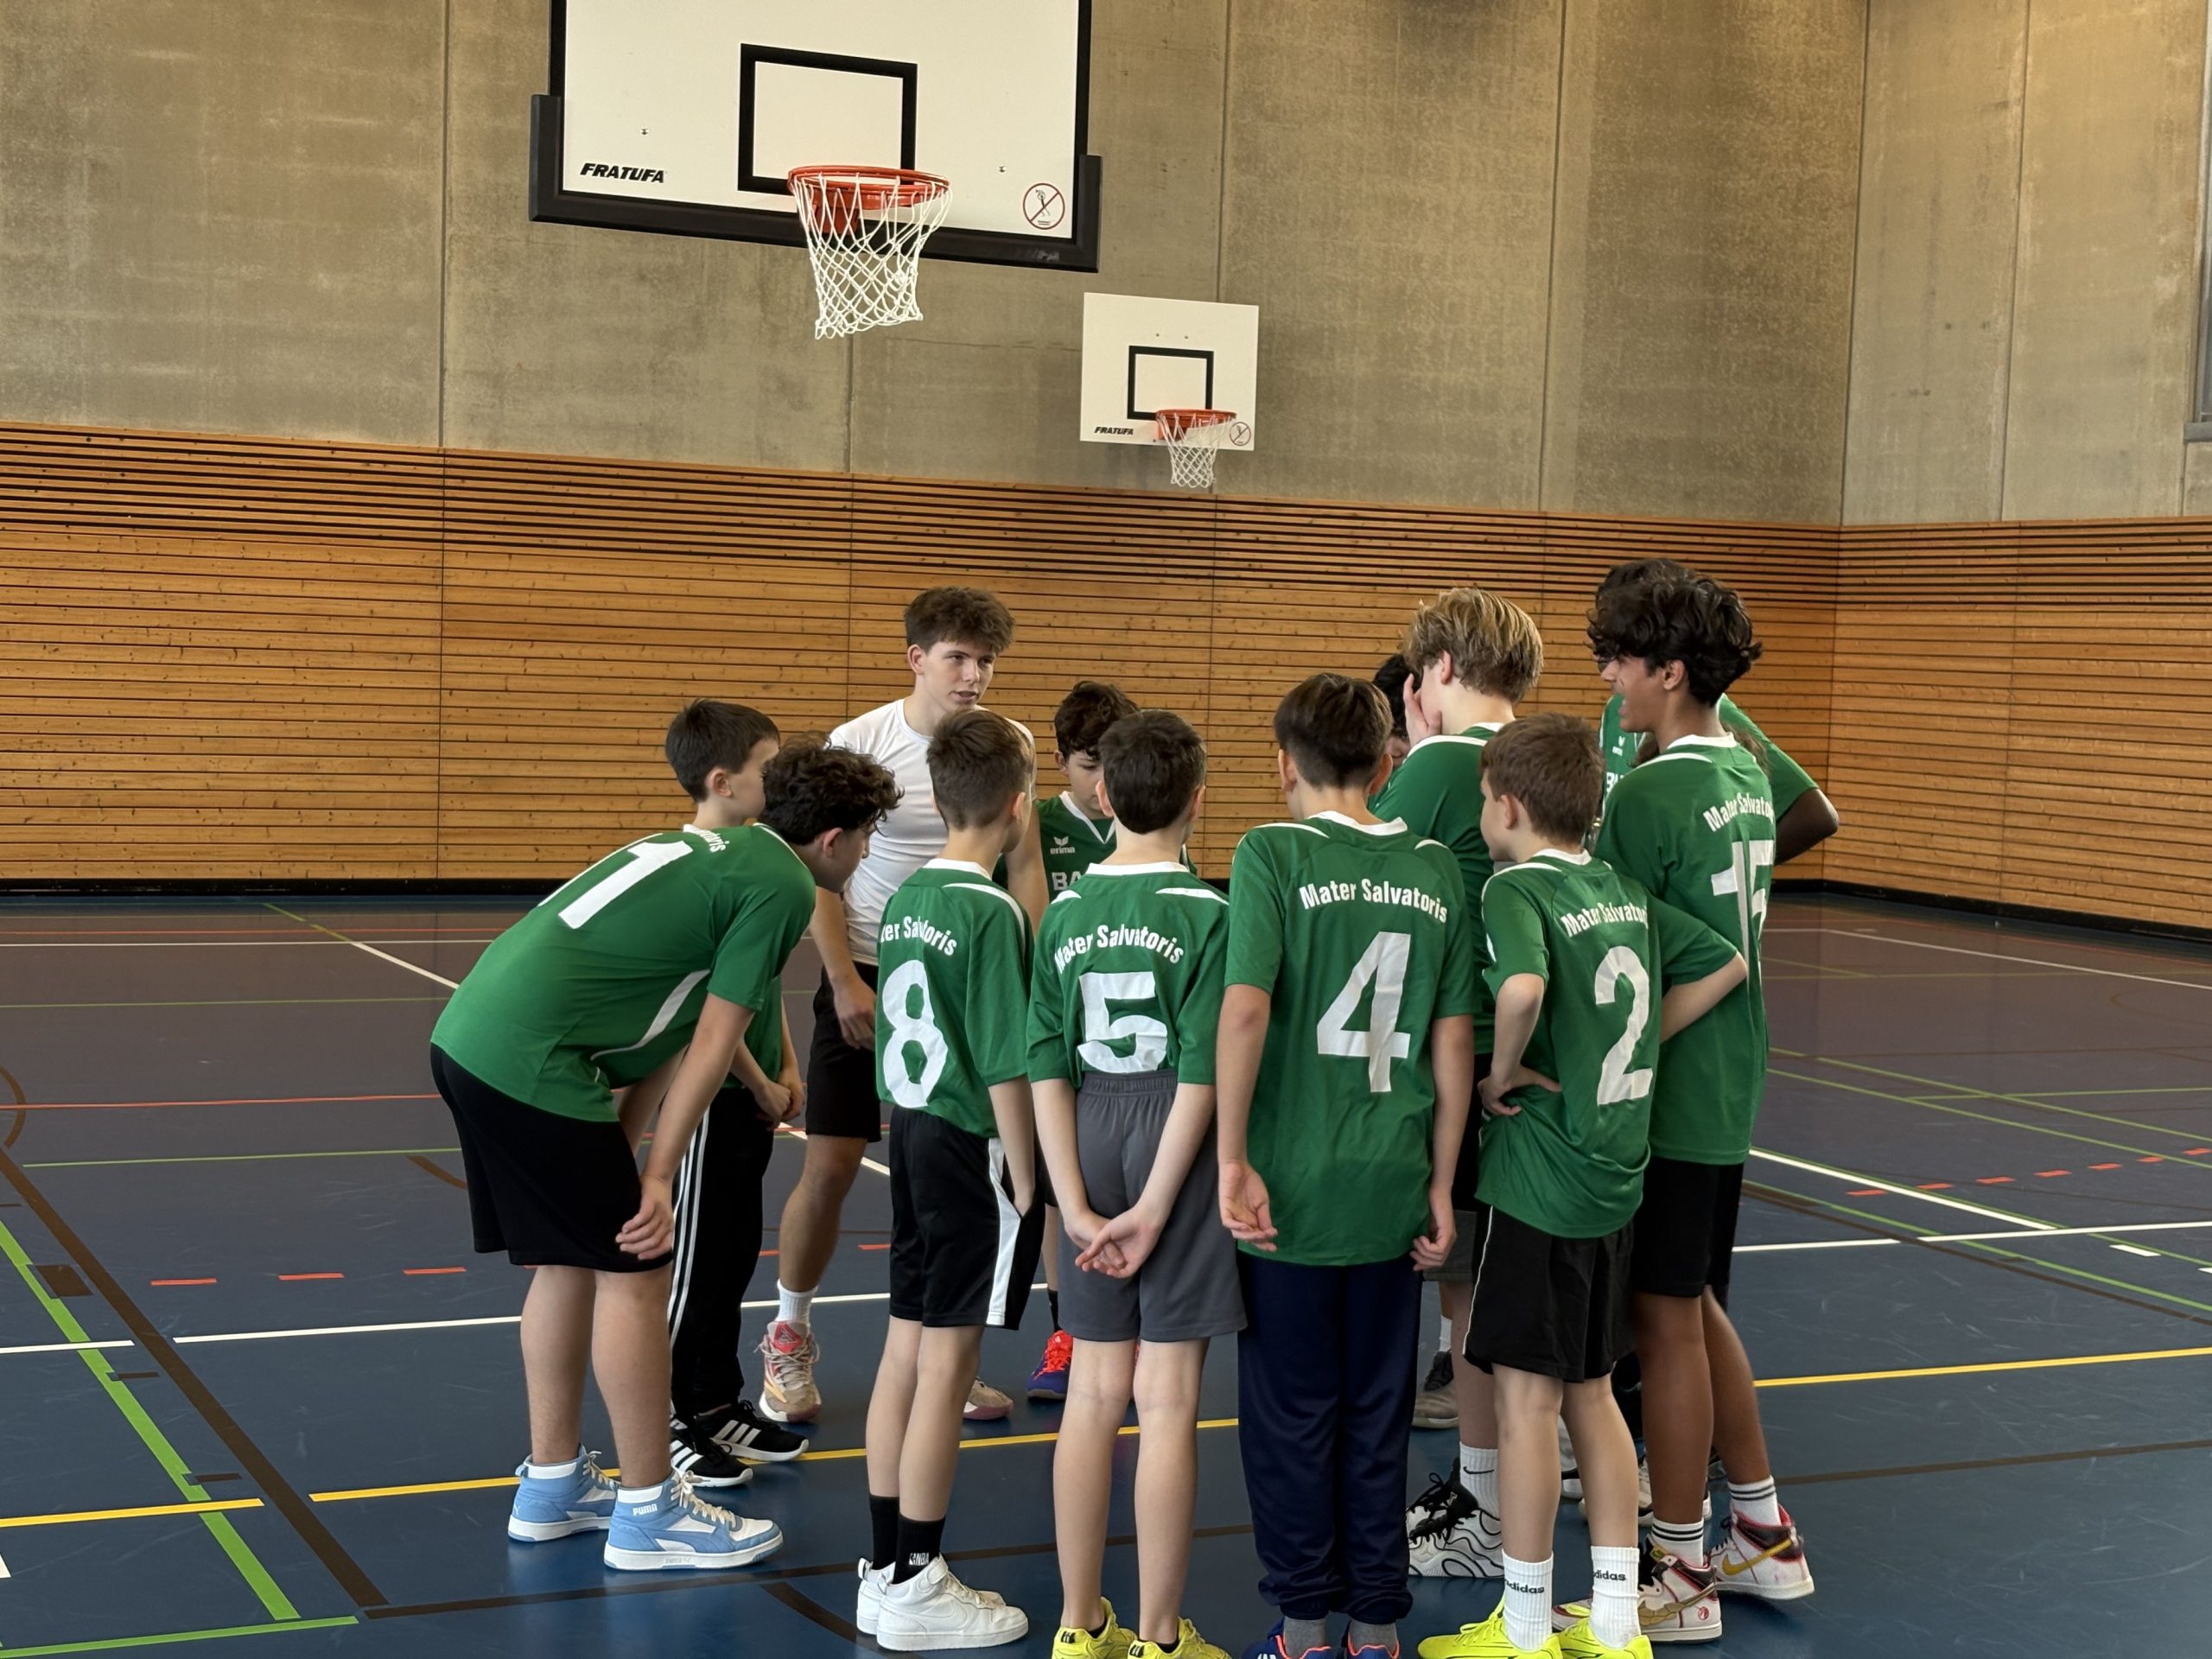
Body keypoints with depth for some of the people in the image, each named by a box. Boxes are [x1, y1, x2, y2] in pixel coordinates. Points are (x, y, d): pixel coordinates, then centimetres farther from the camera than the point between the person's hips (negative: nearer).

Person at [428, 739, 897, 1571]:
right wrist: (658, 1177, -5)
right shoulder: (782, 886, -5)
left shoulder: (717, 847, 22)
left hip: (471, 1029, 10)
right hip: (535, 1059, -10)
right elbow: (712, 1042, -8)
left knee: (569, 1263, 20)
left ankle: (552, 1485, 31)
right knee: (632, 1272, 1)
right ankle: (649, 1512, 11)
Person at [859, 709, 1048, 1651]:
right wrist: (1027, 1180, -11)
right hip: (973, 1149, -8)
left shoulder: (906, 899, 6)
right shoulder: (992, 913, -17)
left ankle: (887, 1568, 22)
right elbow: (1006, 1068, -19)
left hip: (912, 1133, 8)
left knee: (905, 1351, 13)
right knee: (947, 1362, 0)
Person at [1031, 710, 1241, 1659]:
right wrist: (1154, 1207, -11)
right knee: (1166, 1400, 1)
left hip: (1090, 1135, 5)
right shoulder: (1206, 913, -10)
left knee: (1094, 1392, 13)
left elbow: (1047, 1065, -1)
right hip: (1172, 1144, -4)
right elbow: (1200, 1071, -15)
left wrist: (1076, 1205, -1)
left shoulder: (1066, 911, 3)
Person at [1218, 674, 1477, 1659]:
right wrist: (1440, 1183, 10)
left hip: (1290, 1189, -3)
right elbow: (1454, 1042, 4)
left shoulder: (1272, 855, -8)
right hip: (1392, 1189, 3)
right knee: (1377, 1414, 14)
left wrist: (1234, 1158, -13)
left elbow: (1244, 1008, -19)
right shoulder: (1436, 869, 3)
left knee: (1290, 1416, 10)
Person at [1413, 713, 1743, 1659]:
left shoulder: (1515, 888, -15)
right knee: (1590, 1396, 16)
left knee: (1527, 1401, 2)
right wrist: (1630, 1050, 13)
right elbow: (1724, 965, 17)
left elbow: (1523, 986, -35)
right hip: (1615, 1176, 8)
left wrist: (1503, 1068, -17)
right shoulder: (1624, 892, 8)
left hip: (1539, 1181, -8)